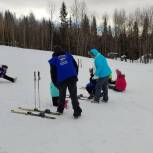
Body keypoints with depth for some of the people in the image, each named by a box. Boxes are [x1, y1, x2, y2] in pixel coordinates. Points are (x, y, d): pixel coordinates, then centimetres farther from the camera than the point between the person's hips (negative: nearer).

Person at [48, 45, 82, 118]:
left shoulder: (53, 60, 10)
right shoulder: (68, 55, 15)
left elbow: (53, 73, 10)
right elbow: (76, 66, 15)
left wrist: (56, 84, 16)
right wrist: (75, 76, 22)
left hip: (62, 80, 0)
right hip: (72, 78, 1)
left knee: (62, 95, 18)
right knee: (73, 95, 2)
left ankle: (60, 109, 30)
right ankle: (77, 111, -3)